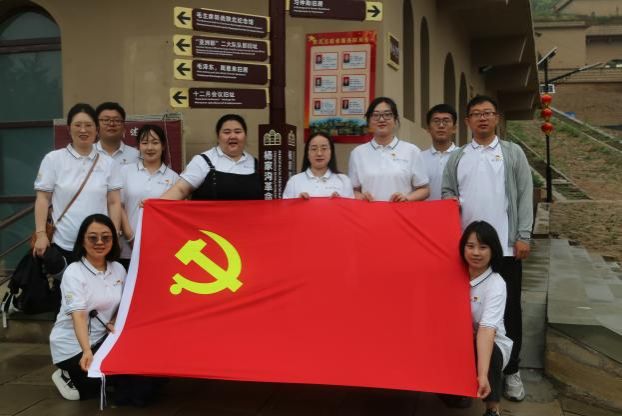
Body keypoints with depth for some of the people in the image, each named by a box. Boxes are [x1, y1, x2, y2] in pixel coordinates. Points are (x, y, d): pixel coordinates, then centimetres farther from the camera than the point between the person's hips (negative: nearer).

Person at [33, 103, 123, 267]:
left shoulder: (108, 163, 6)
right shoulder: (53, 159, 2)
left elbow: (114, 202, 6)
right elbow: (43, 199, 1)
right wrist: (41, 234, -7)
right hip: (63, 245, -1)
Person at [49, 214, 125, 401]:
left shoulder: (118, 269, 0)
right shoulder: (73, 272, -17)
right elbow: (79, 316, -28)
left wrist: (115, 323, -11)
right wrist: (86, 351, -42)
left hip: (101, 339, 6)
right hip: (72, 345, -6)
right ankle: (70, 378, 9)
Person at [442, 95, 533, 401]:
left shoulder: (513, 153, 5)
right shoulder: (457, 157, 11)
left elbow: (525, 195, 1)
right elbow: (447, 191, 11)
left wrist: (523, 236, -6)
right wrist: (450, 201, -13)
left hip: (505, 245, -2)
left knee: (509, 308, 4)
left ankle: (511, 371, 16)